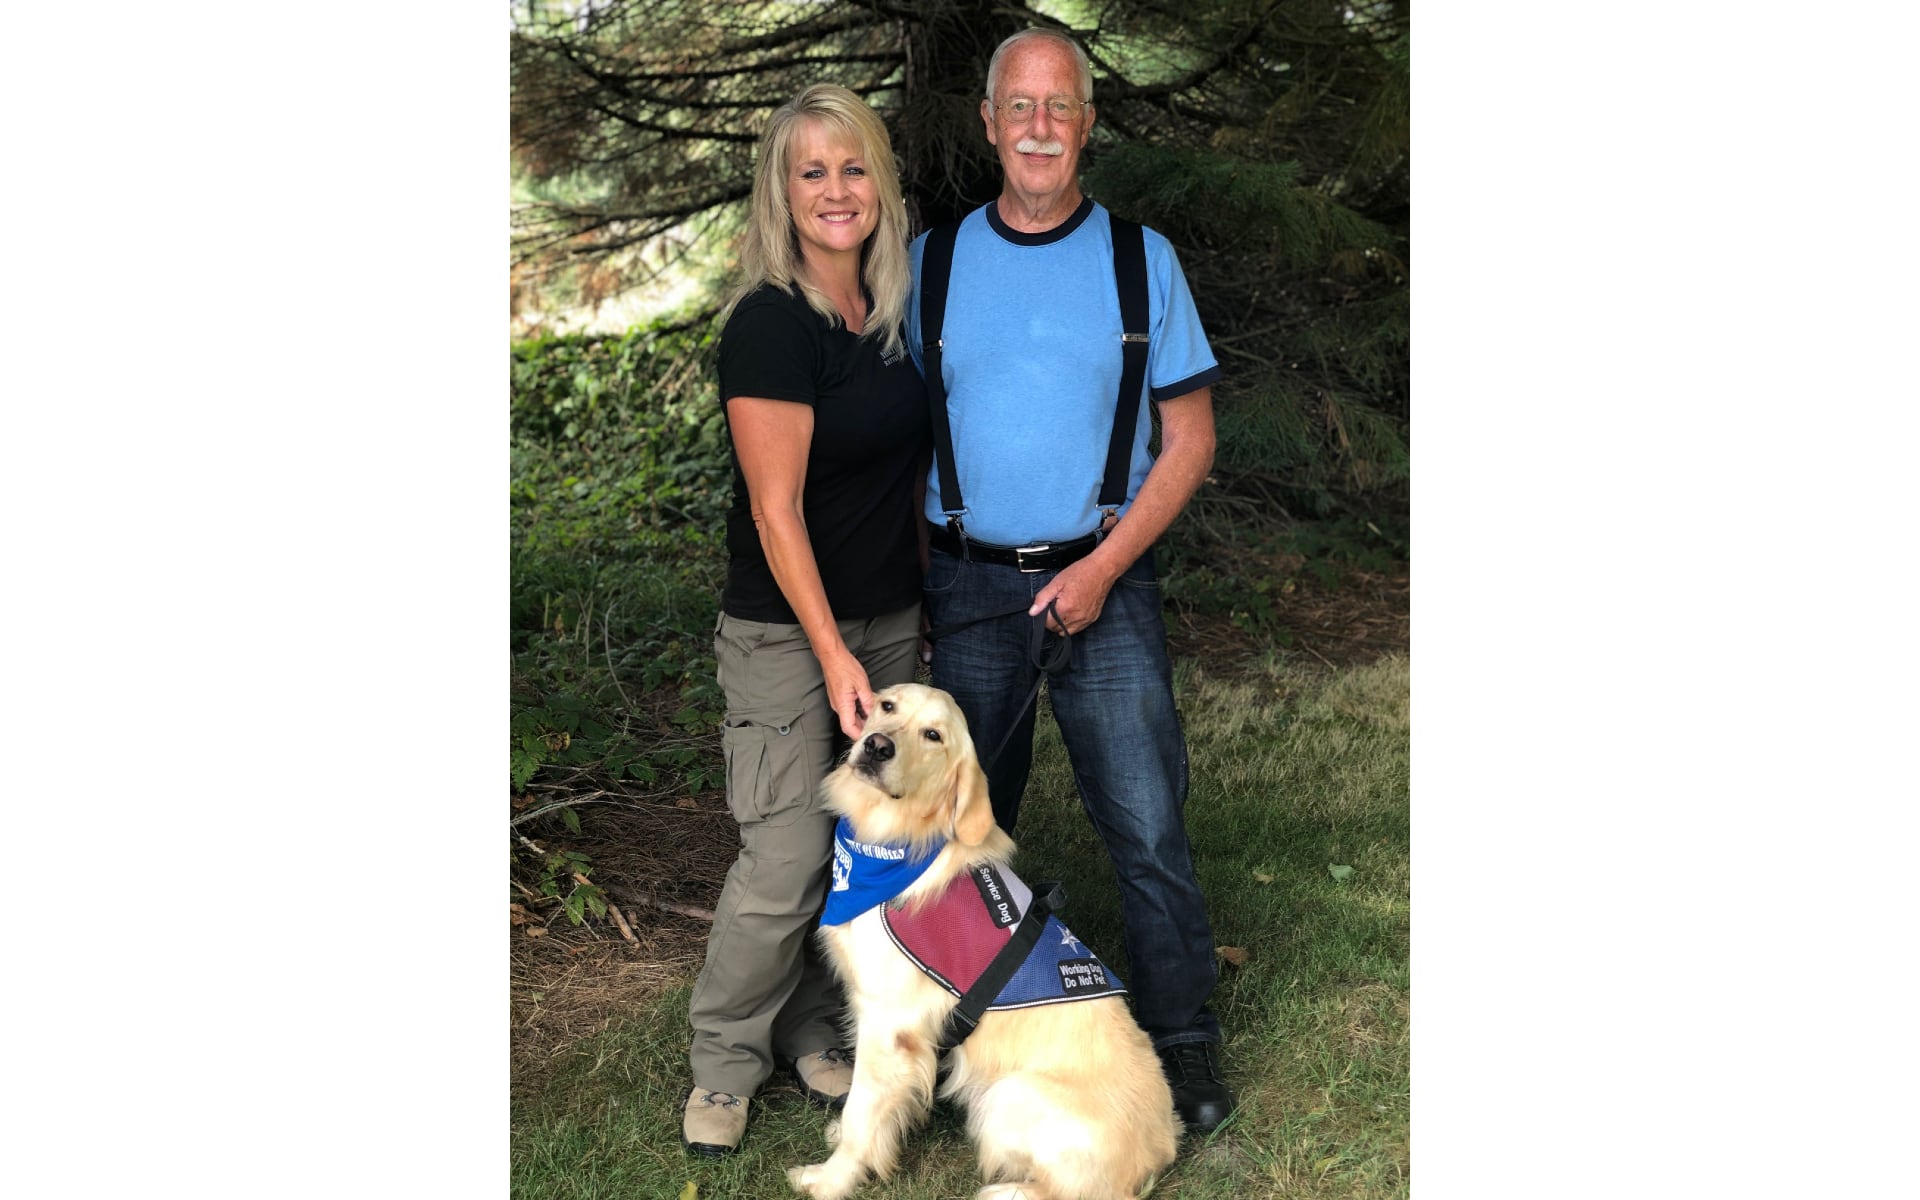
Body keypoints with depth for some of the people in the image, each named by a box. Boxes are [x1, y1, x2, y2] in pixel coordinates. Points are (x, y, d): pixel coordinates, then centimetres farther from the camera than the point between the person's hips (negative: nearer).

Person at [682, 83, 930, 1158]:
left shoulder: (899, 315, 7)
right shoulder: (770, 325, -15)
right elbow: (776, 510, -17)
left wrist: (935, 605, 14)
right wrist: (833, 653, -19)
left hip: (891, 623, 7)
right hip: (786, 634, -6)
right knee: (787, 863, -5)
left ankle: (816, 1037, 28)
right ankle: (726, 1064, 15)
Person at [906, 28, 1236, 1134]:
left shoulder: (1142, 259, 1)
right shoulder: (931, 263, 5)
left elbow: (1191, 438, 0)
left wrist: (1104, 567, -10)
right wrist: (907, 575, 0)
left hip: (1103, 581, -2)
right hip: (968, 586, 2)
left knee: (1148, 824, -4)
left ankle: (1186, 1043, 11)